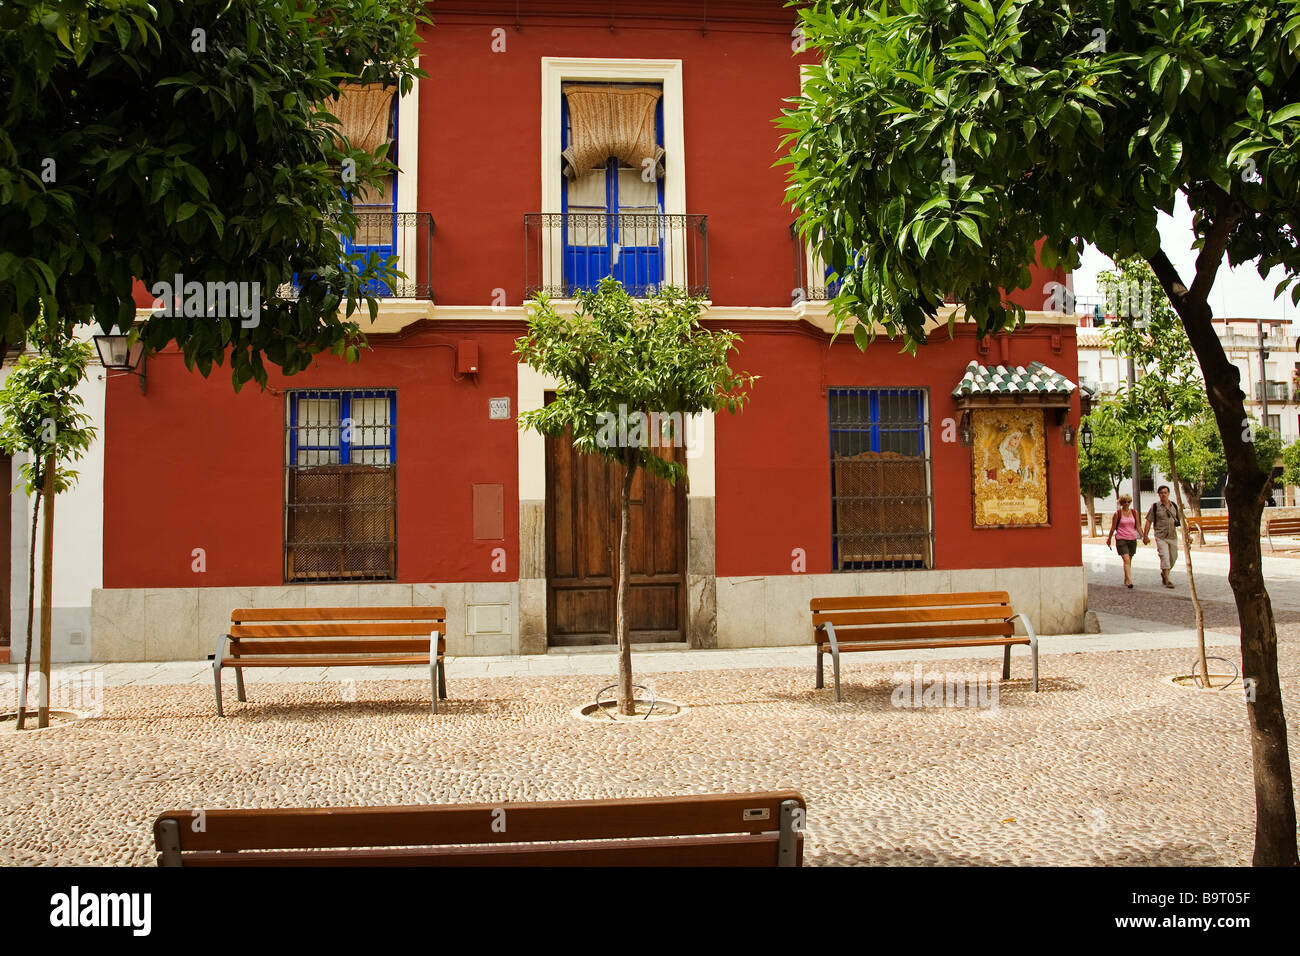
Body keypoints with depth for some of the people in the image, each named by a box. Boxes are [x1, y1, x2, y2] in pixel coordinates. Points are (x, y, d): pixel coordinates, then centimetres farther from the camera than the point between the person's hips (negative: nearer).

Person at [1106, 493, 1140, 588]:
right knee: (1126, 560, -15)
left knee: (1129, 561, 11)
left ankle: (1125, 580, 27)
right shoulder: (1117, 514, -3)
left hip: (1132, 539, 4)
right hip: (1121, 539, -4)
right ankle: (1129, 581, -22)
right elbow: (1113, 528, 4)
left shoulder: (1134, 513, 7)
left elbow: (1137, 526, 12)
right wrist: (1109, 539, 9)